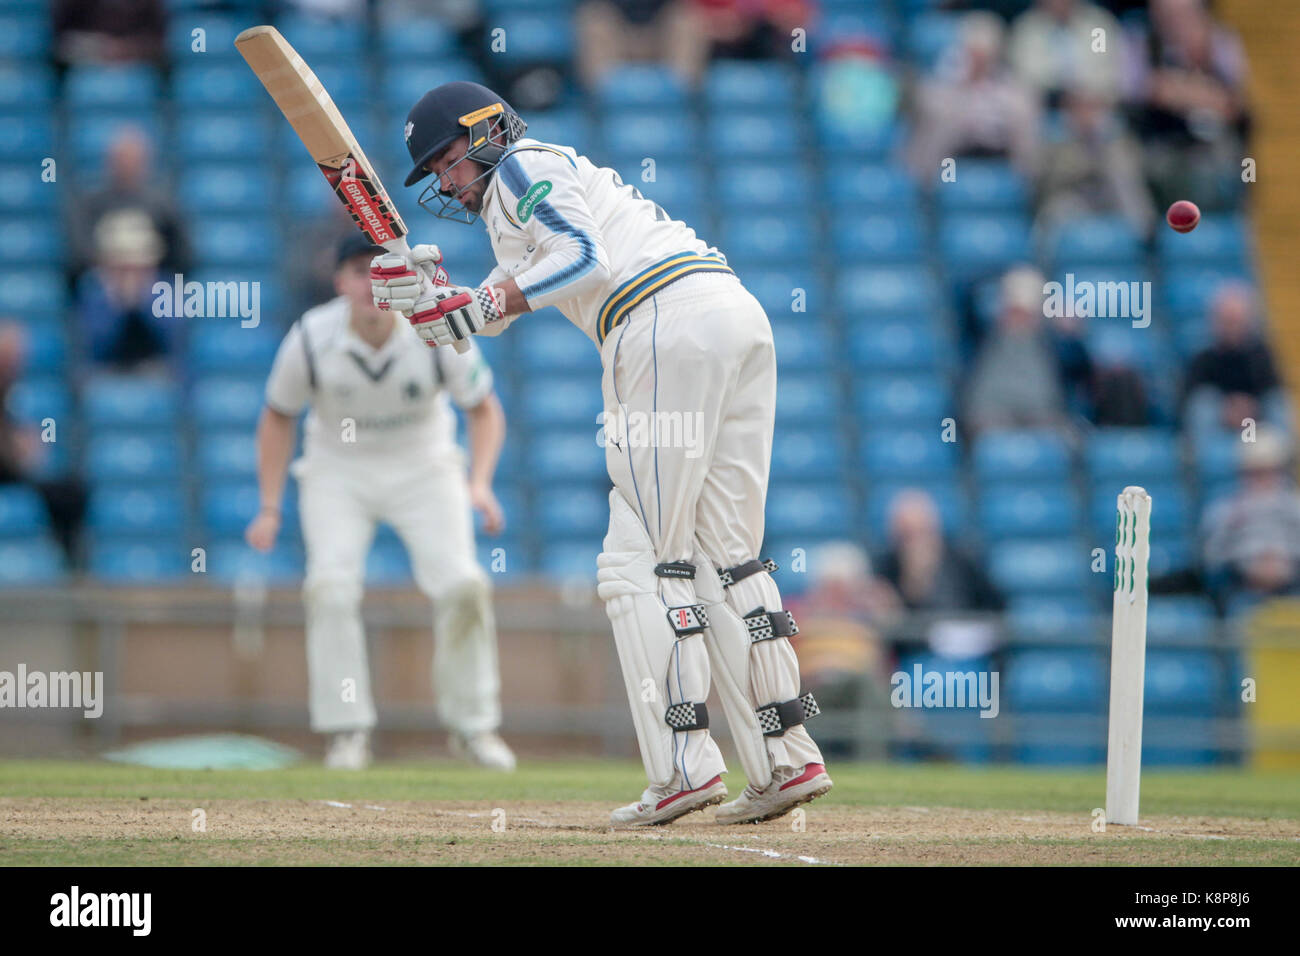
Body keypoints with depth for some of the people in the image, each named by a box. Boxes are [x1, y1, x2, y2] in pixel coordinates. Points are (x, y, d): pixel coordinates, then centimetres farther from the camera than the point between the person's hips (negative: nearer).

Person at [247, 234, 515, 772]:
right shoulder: (311, 339, -19)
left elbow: (484, 410, -5)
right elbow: (278, 418, -2)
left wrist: (480, 483, -21)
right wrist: (270, 509, -7)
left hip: (423, 470, 0)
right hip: (337, 471, 0)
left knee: (461, 584, -16)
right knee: (331, 587, -21)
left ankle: (472, 724, 2)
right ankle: (348, 732, -11)